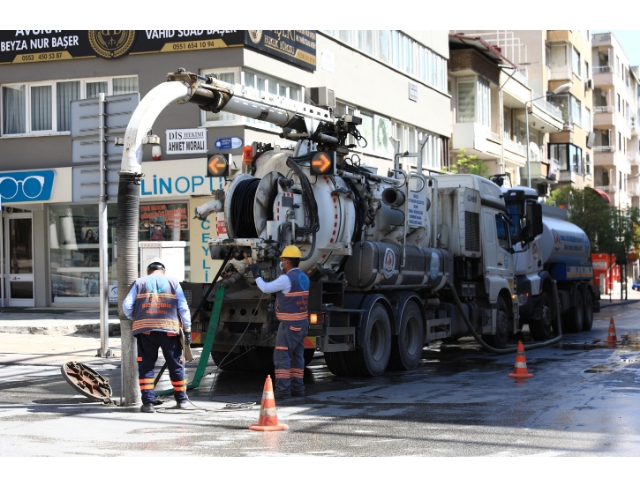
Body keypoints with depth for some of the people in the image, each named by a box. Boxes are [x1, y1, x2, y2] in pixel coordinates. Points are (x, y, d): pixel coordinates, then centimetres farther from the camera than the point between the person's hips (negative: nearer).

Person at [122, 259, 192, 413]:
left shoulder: (139, 283, 12)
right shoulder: (173, 282, 13)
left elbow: (127, 305, 4)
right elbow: (183, 307, 6)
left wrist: (136, 319, 21)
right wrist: (187, 329, 7)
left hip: (145, 330, 0)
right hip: (169, 330, 0)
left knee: (146, 366, 4)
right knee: (175, 365, 11)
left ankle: (148, 402, -4)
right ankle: (181, 400, 20)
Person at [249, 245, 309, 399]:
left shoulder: (286, 279, -17)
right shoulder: (304, 277, 10)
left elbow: (265, 288, -9)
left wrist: (256, 275, 6)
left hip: (290, 323, -9)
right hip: (302, 322, 9)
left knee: (282, 356, -5)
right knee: (297, 356, 13)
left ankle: (282, 389, -8)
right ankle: (297, 387, 16)